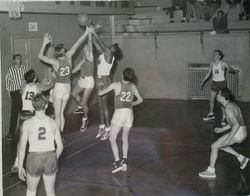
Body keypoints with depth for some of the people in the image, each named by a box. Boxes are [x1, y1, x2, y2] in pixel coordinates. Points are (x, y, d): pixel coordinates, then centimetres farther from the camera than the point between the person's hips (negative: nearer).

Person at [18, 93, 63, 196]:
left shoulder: (27, 123, -12)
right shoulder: (53, 123, -6)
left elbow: (22, 148, -9)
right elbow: (60, 146, -1)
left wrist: (20, 167, 1)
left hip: (34, 160, -1)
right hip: (50, 159, 2)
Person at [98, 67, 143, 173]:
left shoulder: (116, 84, -2)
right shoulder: (132, 86, 10)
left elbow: (100, 93, 4)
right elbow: (140, 100, 22)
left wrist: (99, 90, 27)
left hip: (119, 113, -4)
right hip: (129, 113, 4)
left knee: (112, 139, 3)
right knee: (125, 138, 20)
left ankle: (118, 162, -11)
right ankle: (124, 160, 6)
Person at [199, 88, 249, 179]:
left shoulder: (228, 109, -19)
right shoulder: (231, 104, 12)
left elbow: (236, 124, -26)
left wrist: (228, 140, -23)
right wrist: (222, 129, 21)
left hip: (237, 133, -10)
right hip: (241, 132, 10)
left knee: (214, 146, -3)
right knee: (220, 145, 24)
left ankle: (211, 171, 5)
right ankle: (241, 158, 24)